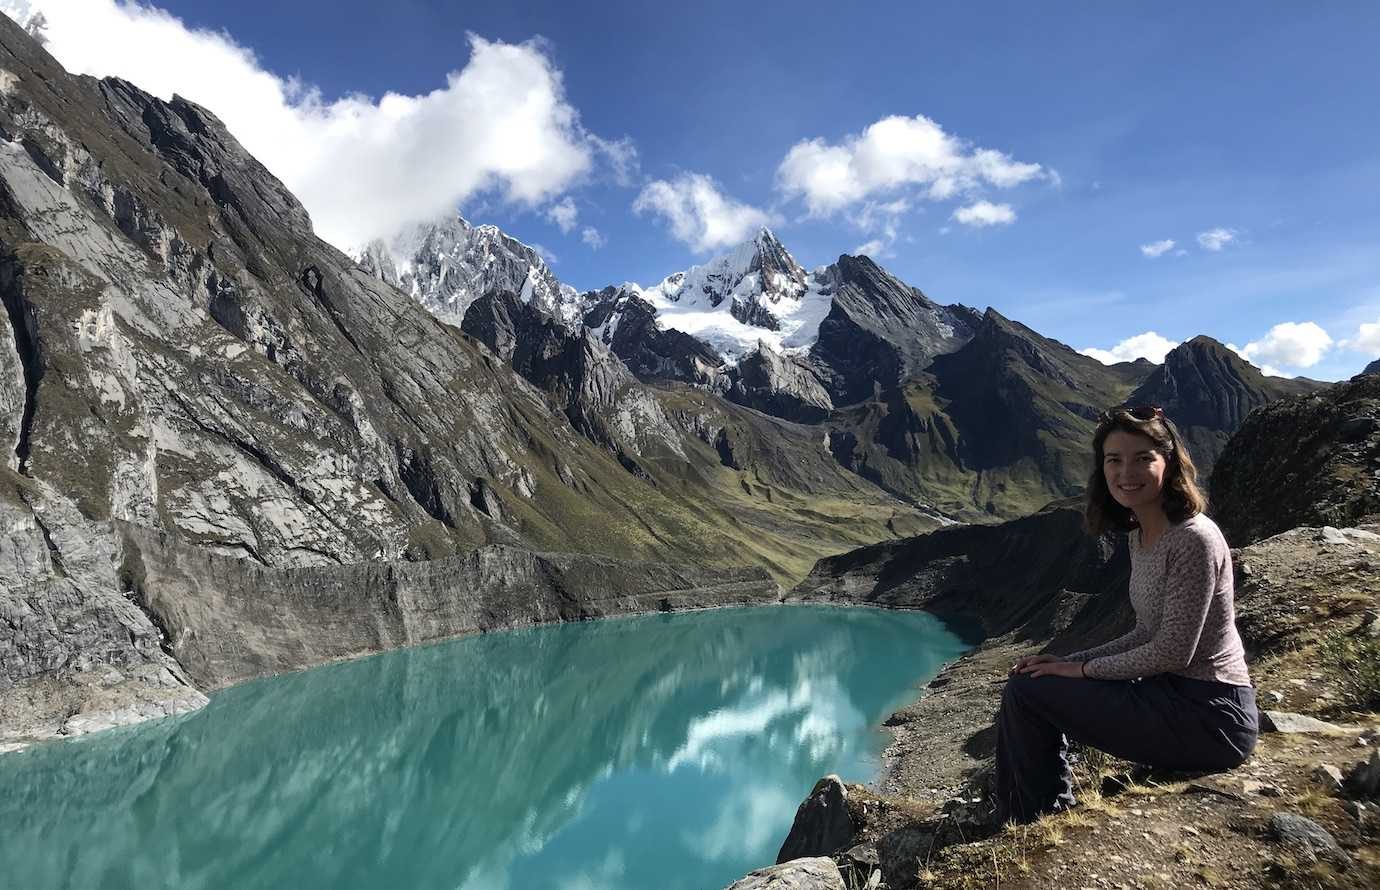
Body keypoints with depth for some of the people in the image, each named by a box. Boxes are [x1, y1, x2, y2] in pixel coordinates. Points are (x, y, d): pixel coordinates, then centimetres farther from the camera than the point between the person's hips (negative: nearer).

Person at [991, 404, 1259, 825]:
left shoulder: (1193, 540, -21)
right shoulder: (1141, 536, 7)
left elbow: (1172, 652, -21)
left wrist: (1083, 669, -10)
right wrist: (1068, 662, 3)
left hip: (1207, 714, -9)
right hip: (1173, 692, 9)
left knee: (1025, 692, -12)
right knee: (1028, 681, 10)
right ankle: (1012, 822, 23)